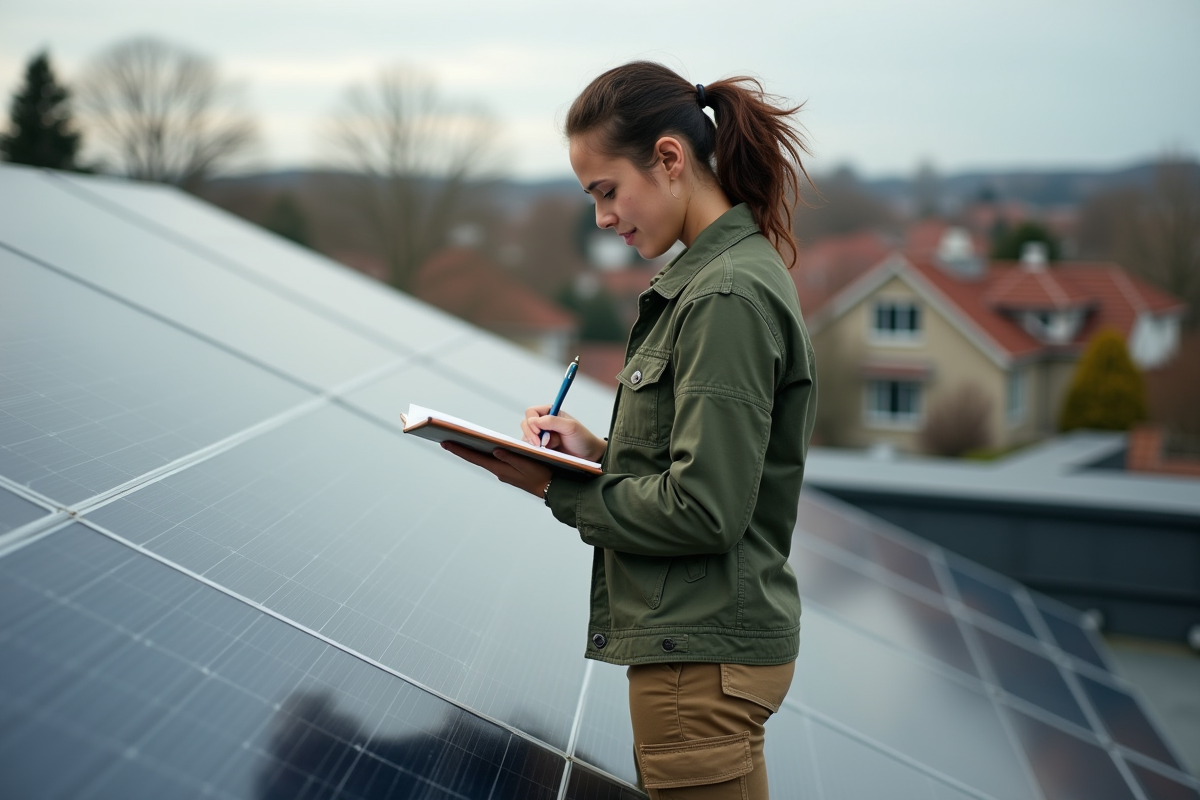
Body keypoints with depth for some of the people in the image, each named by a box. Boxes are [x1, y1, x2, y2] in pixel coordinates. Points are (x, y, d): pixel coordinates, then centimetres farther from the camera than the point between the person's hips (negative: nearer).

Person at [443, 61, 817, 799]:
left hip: (705, 655, -10)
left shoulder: (728, 298, -19)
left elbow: (703, 510, -22)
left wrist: (560, 489, -11)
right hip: (701, 638, 10)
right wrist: (599, 452, 3)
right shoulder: (713, 277, 12)